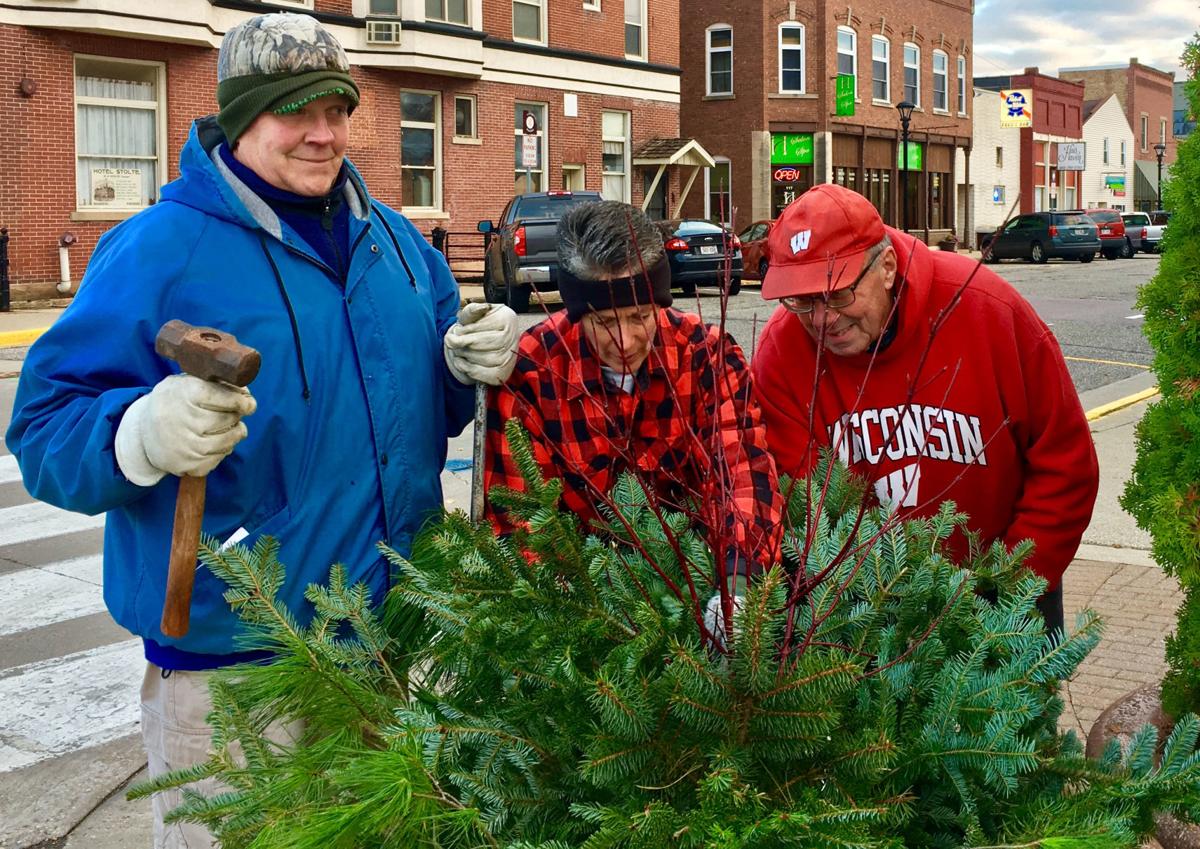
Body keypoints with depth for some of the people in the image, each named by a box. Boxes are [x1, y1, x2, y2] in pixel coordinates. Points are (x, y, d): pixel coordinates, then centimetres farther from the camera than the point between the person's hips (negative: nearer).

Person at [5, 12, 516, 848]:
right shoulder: (160, 248, -13)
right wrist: (145, 434, -36)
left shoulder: (392, 237, 7)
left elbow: (429, 404, 18)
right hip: (231, 660, -6)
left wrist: (469, 365, -5)